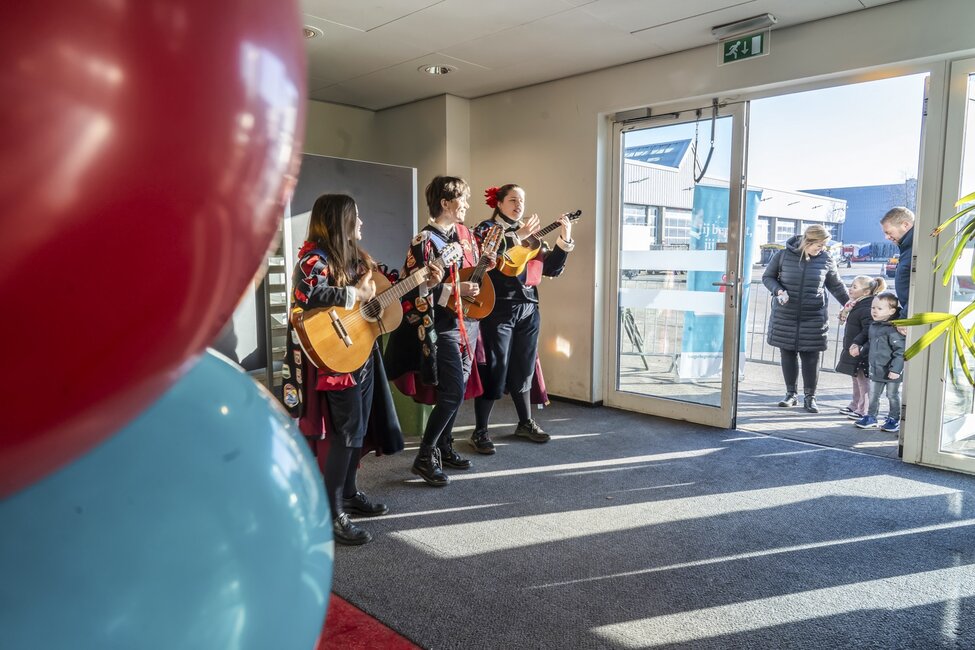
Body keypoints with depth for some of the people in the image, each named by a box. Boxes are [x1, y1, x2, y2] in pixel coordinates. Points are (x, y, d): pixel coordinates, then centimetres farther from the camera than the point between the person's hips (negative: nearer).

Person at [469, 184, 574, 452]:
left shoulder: (530, 235, 15)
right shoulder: (486, 229, -1)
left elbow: (552, 269, 10)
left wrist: (565, 240, -2)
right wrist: (517, 235, -26)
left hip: (528, 310, 6)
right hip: (498, 310, -5)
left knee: (523, 369, 14)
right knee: (494, 370, -3)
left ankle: (526, 423, 28)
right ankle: (480, 431, 7)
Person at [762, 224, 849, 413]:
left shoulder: (826, 261, 2)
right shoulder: (783, 255, -3)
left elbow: (836, 286, 14)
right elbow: (767, 277, 5)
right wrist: (778, 291, -13)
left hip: (813, 318, 0)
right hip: (784, 316, 0)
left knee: (811, 358, 1)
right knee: (788, 355, 7)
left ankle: (810, 397, 14)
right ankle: (791, 394, 21)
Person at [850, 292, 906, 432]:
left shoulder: (893, 329, -19)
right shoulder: (873, 326, 6)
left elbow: (900, 351, -22)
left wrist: (896, 369, -24)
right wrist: (860, 350, 8)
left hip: (891, 372, -7)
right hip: (876, 369, 7)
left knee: (893, 396, 8)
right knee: (873, 395, 15)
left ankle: (894, 420, 21)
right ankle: (871, 417, 27)